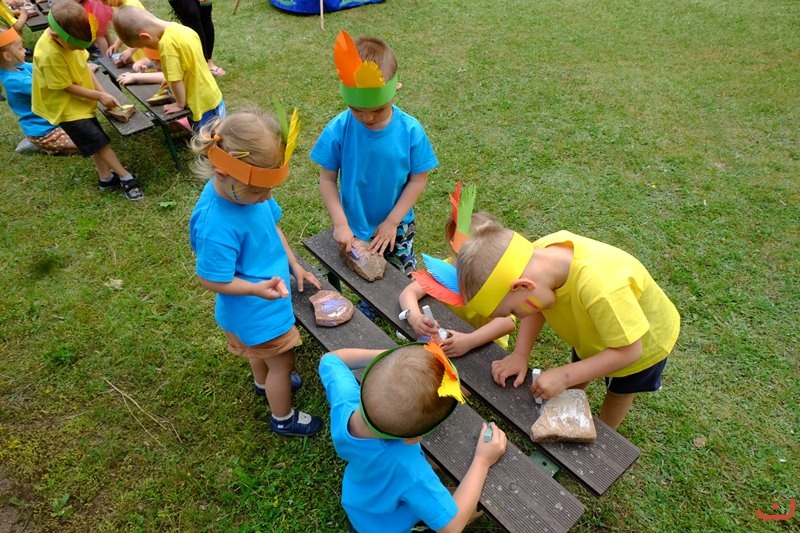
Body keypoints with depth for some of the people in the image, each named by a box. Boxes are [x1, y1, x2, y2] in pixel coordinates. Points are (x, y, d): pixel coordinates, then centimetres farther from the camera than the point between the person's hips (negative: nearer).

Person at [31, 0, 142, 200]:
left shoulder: (68, 38, -10)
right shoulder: (49, 54, -32)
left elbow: (83, 66, -1)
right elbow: (67, 87, -23)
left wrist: (103, 92, -9)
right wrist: (99, 96, -16)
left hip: (81, 101, 8)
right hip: (66, 107, -8)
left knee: (94, 140, 14)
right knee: (99, 141, -5)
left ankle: (106, 177, 26)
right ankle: (125, 177, 4)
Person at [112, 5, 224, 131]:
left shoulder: (166, 42, -22)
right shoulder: (180, 29, 4)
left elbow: (176, 80, -18)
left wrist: (180, 105, -3)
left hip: (204, 106, -9)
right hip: (213, 99, 9)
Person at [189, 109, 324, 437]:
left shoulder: (245, 189, -15)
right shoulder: (217, 225, -38)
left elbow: (272, 225, 2)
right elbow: (211, 279, -25)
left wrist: (294, 265, 1)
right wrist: (257, 289, -36)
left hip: (261, 303, 8)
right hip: (257, 310, -7)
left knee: (260, 349, 34)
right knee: (281, 361, 16)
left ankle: (264, 383, 65)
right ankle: (283, 419, 44)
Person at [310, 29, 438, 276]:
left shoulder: (410, 130, -18)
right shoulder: (338, 130, -19)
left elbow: (418, 179, -10)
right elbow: (327, 179, -9)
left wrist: (392, 221, -13)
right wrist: (340, 223, -16)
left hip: (397, 227, 0)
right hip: (353, 229, 0)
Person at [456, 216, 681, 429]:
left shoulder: (602, 290, -50)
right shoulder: (541, 253, -32)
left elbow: (628, 350, -33)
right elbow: (537, 308, -12)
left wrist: (564, 376, -33)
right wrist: (519, 354, -20)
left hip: (644, 341, -4)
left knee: (618, 392, 22)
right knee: (574, 385, 21)